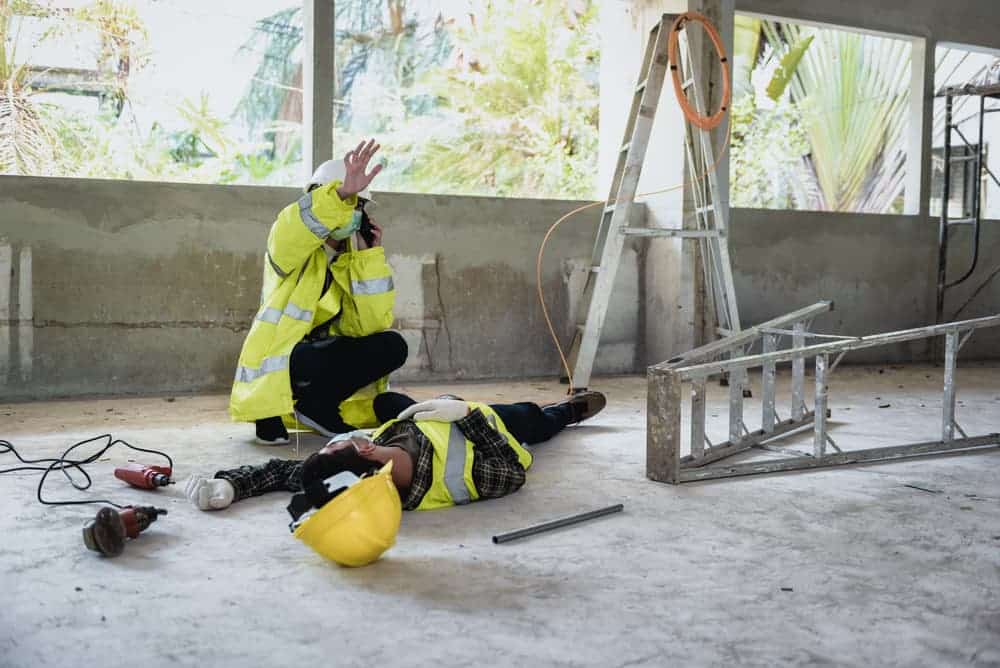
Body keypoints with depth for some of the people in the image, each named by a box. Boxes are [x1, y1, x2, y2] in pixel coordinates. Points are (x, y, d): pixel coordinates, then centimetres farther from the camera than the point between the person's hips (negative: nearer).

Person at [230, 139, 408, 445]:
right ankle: (271, 414, -10)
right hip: (278, 366, -5)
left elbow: (372, 324, -6)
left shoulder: (353, 259, 8)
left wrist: (371, 256, -9)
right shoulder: (291, 248, -5)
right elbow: (289, 232, -32)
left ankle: (315, 405, -5)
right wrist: (340, 194, -48)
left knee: (391, 345, -18)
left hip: (325, 364, 5)